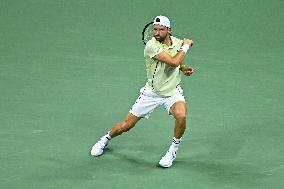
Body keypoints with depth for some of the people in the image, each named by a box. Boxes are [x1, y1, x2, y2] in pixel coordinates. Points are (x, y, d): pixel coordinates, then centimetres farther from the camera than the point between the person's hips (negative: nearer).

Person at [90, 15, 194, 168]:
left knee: (181, 116, -30)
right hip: (152, 92, -2)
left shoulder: (177, 42, -5)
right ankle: (106, 139, 39)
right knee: (126, 125, 4)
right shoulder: (151, 46, -24)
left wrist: (184, 68, -3)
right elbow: (173, 62, -35)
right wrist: (185, 46, -20)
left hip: (172, 91, 2)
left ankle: (173, 149, -2)